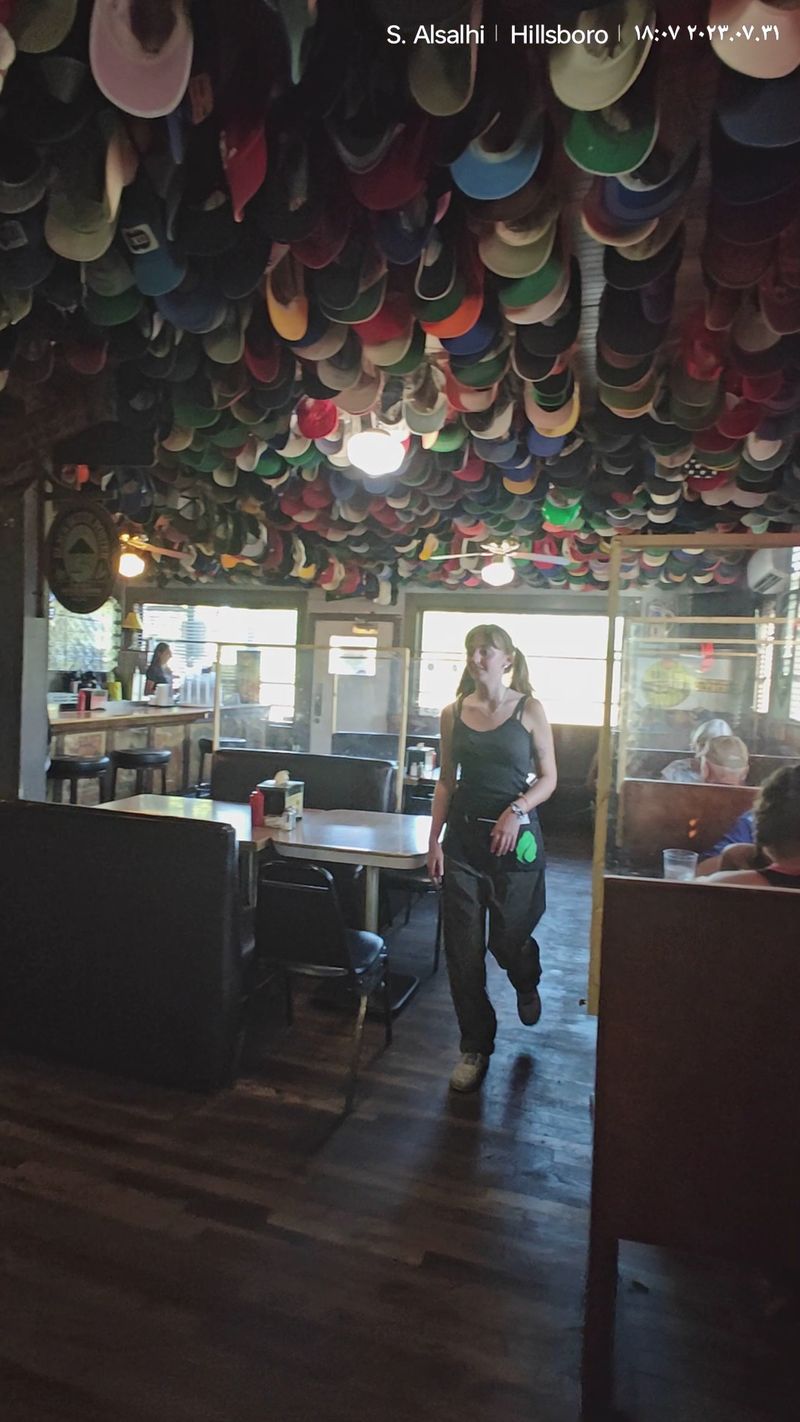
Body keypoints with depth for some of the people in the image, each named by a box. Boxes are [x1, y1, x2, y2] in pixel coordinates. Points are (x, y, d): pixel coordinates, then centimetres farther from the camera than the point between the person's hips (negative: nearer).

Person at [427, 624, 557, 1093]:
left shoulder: (529, 710, -3)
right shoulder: (453, 714, 5)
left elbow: (548, 778, -1)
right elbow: (447, 782, 9)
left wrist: (517, 809, -19)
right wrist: (434, 841, 3)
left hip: (515, 836, -2)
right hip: (463, 835, 3)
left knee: (509, 939, 7)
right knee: (463, 947, 4)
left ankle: (527, 985, 46)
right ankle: (476, 1047, 21)